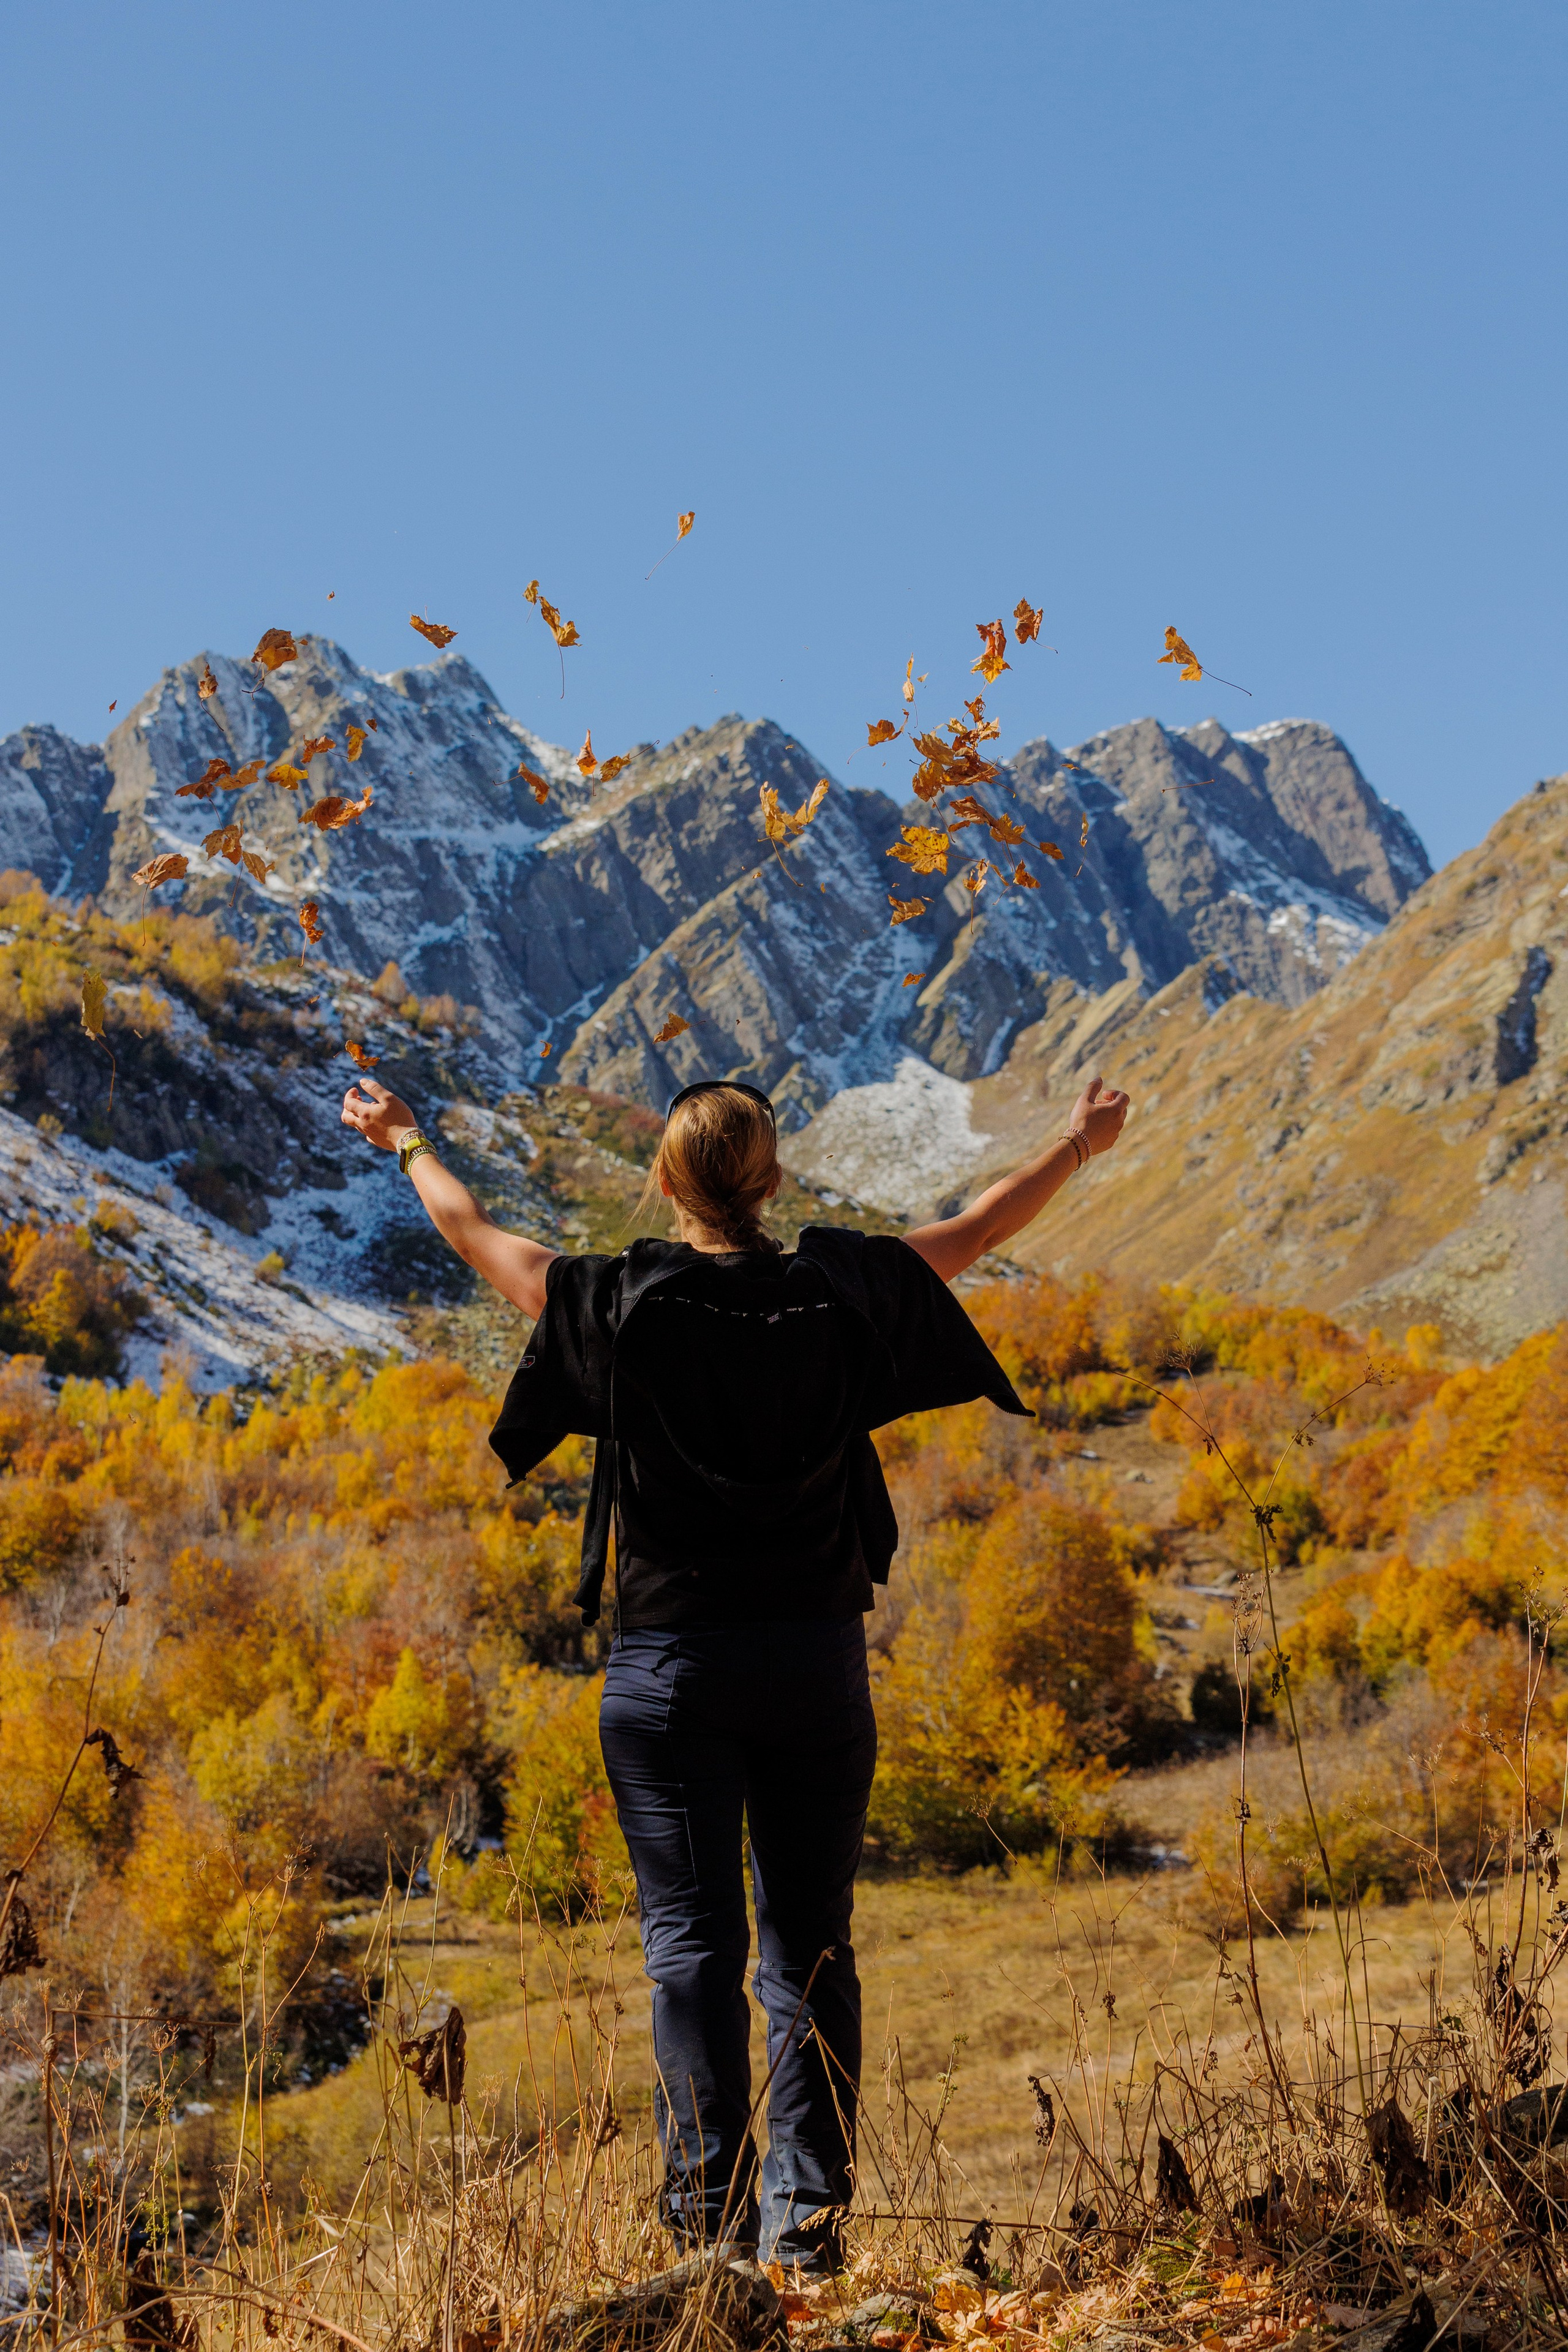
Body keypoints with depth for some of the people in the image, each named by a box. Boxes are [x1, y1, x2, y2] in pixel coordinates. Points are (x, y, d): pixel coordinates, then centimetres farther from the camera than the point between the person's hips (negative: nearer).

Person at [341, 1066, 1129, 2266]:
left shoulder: (621, 1306, -6)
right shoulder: (837, 1296, -3)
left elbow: (483, 1241, 11)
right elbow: (974, 1231, 13)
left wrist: (408, 1143, 30)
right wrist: (1081, 1141, 29)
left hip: (671, 1664, -1)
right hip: (818, 1659, 2)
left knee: (693, 1932, 2)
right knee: (810, 1938, 8)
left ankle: (712, 2199, -2)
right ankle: (809, 2211, 7)